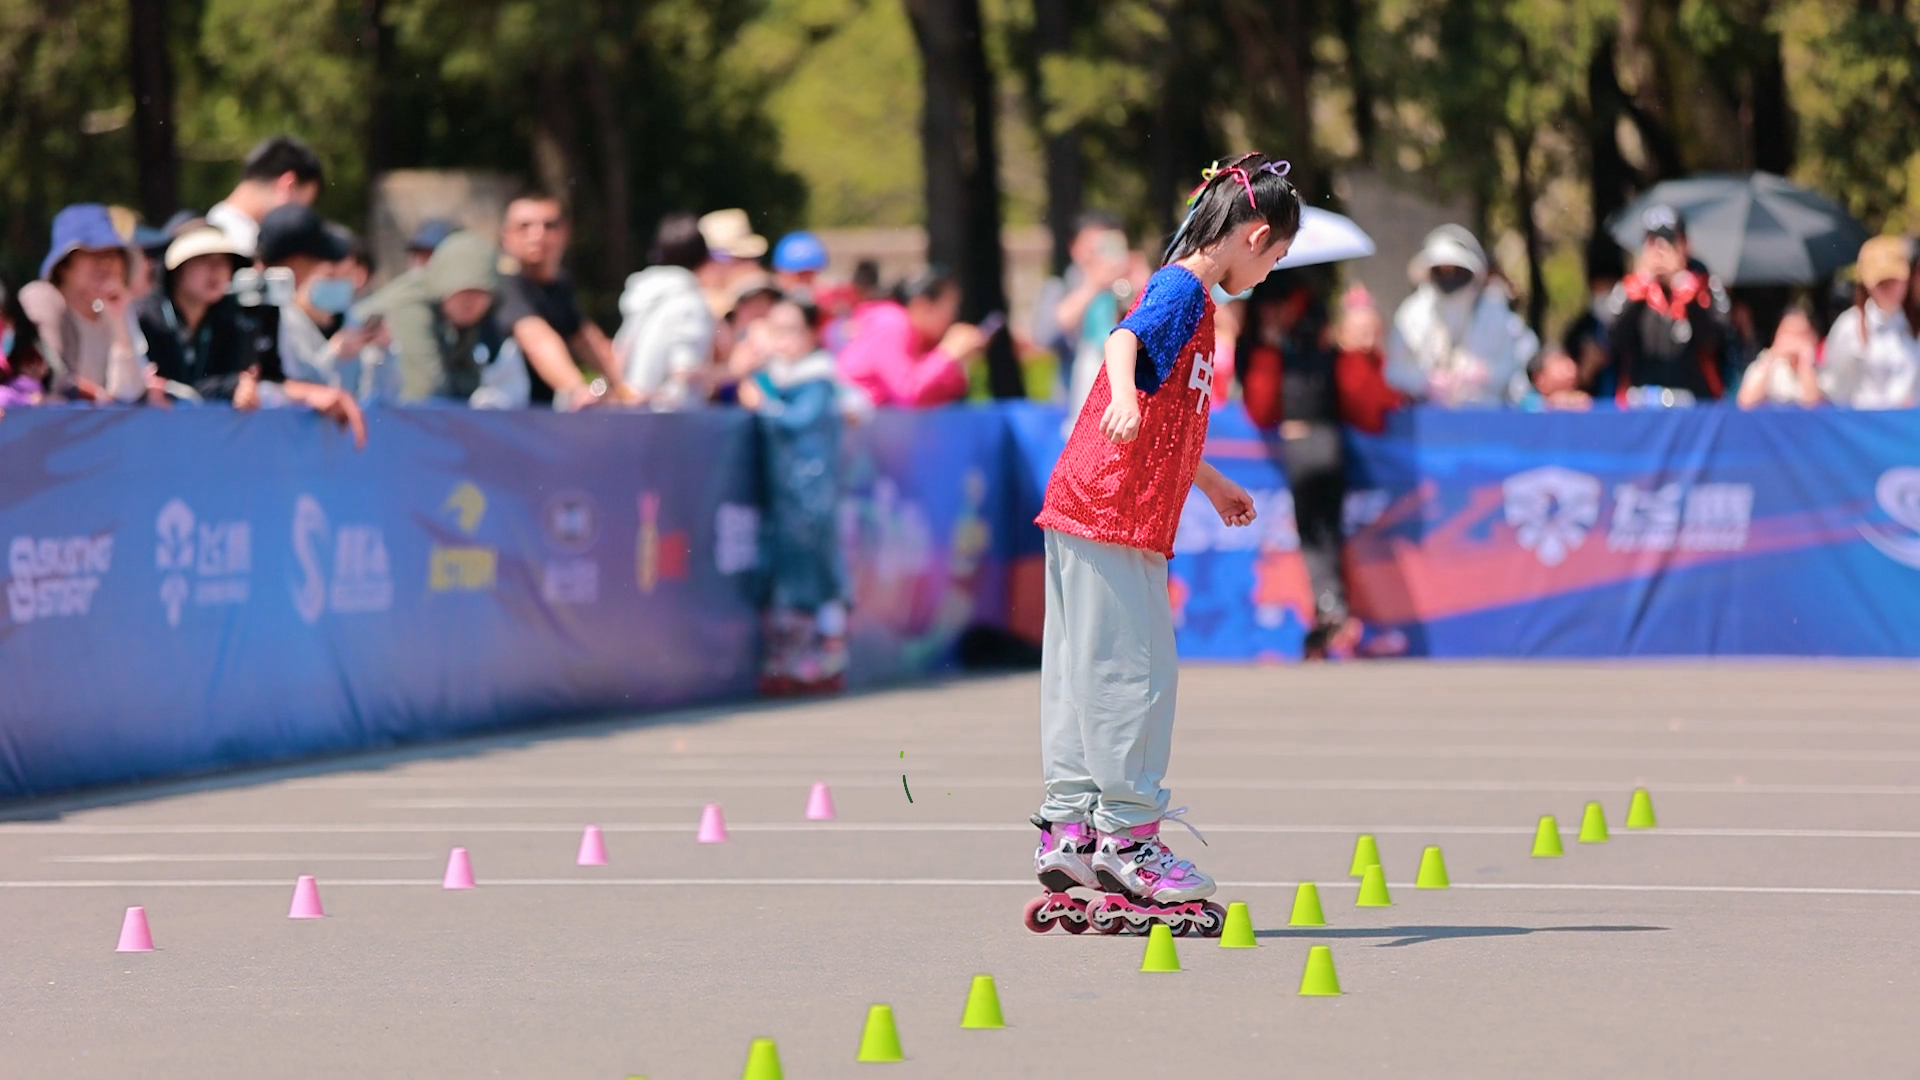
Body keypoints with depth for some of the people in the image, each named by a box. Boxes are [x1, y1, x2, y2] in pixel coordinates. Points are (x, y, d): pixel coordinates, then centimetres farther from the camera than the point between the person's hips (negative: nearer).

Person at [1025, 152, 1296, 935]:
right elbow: (1125, 338, -30)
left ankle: (1069, 832, 14)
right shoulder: (1182, 288, -8)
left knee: (1085, 672, 11)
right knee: (1135, 669, -8)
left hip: (1086, 515, 10)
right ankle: (1123, 834, -5)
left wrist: (1213, 485, 47)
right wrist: (1124, 398, -50)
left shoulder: (1191, 298, 22)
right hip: (1112, 512, -10)